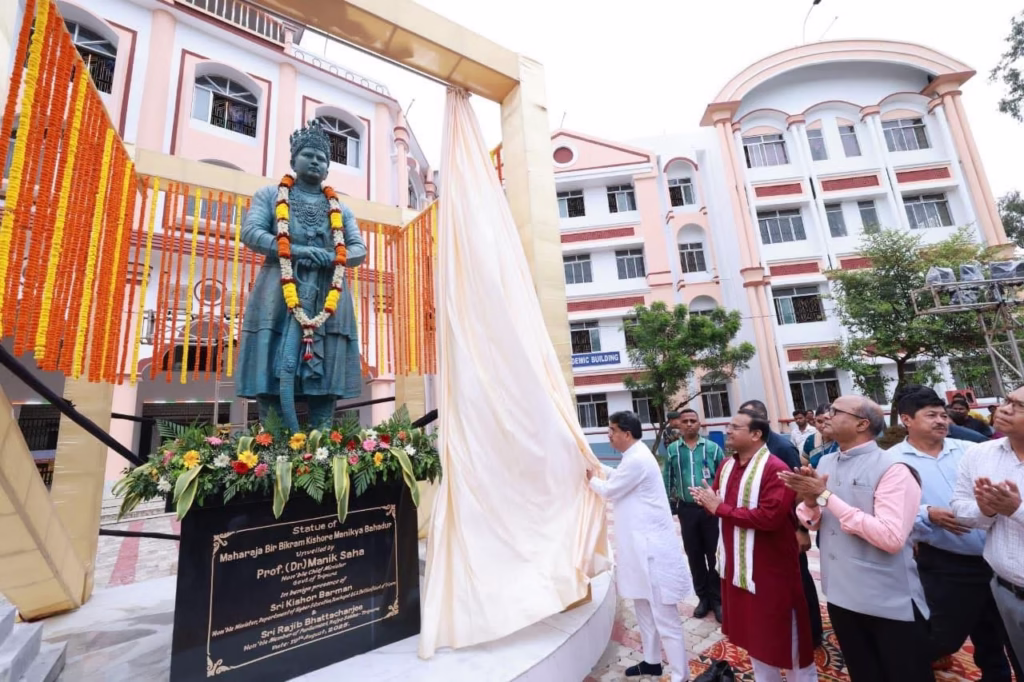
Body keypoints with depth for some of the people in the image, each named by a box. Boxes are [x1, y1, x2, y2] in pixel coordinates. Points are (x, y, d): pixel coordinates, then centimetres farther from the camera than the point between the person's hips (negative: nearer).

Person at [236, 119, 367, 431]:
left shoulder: (340, 209, 21)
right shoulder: (270, 195, 15)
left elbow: (359, 249, 10)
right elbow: (250, 232, 1)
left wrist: (332, 258, -11)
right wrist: (297, 250, -15)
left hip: (328, 297, 2)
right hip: (280, 294, -1)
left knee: (325, 375, -2)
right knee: (275, 373, -7)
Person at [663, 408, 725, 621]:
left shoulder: (712, 448, -6)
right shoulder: (672, 450, -2)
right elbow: (668, 481, 4)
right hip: (687, 509, 2)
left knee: (714, 554, 8)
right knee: (694, 556, 13)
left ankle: (717, 599, 27)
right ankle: (703, 597, 31)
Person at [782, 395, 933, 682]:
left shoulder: (892, 468, -17)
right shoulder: (825, 462, 3)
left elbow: (891, 538, -26)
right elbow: (815, 523, 7)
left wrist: (826, 496, -25)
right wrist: (810, 501, -15)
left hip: (890, 603, -6)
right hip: (841, 594, 6)